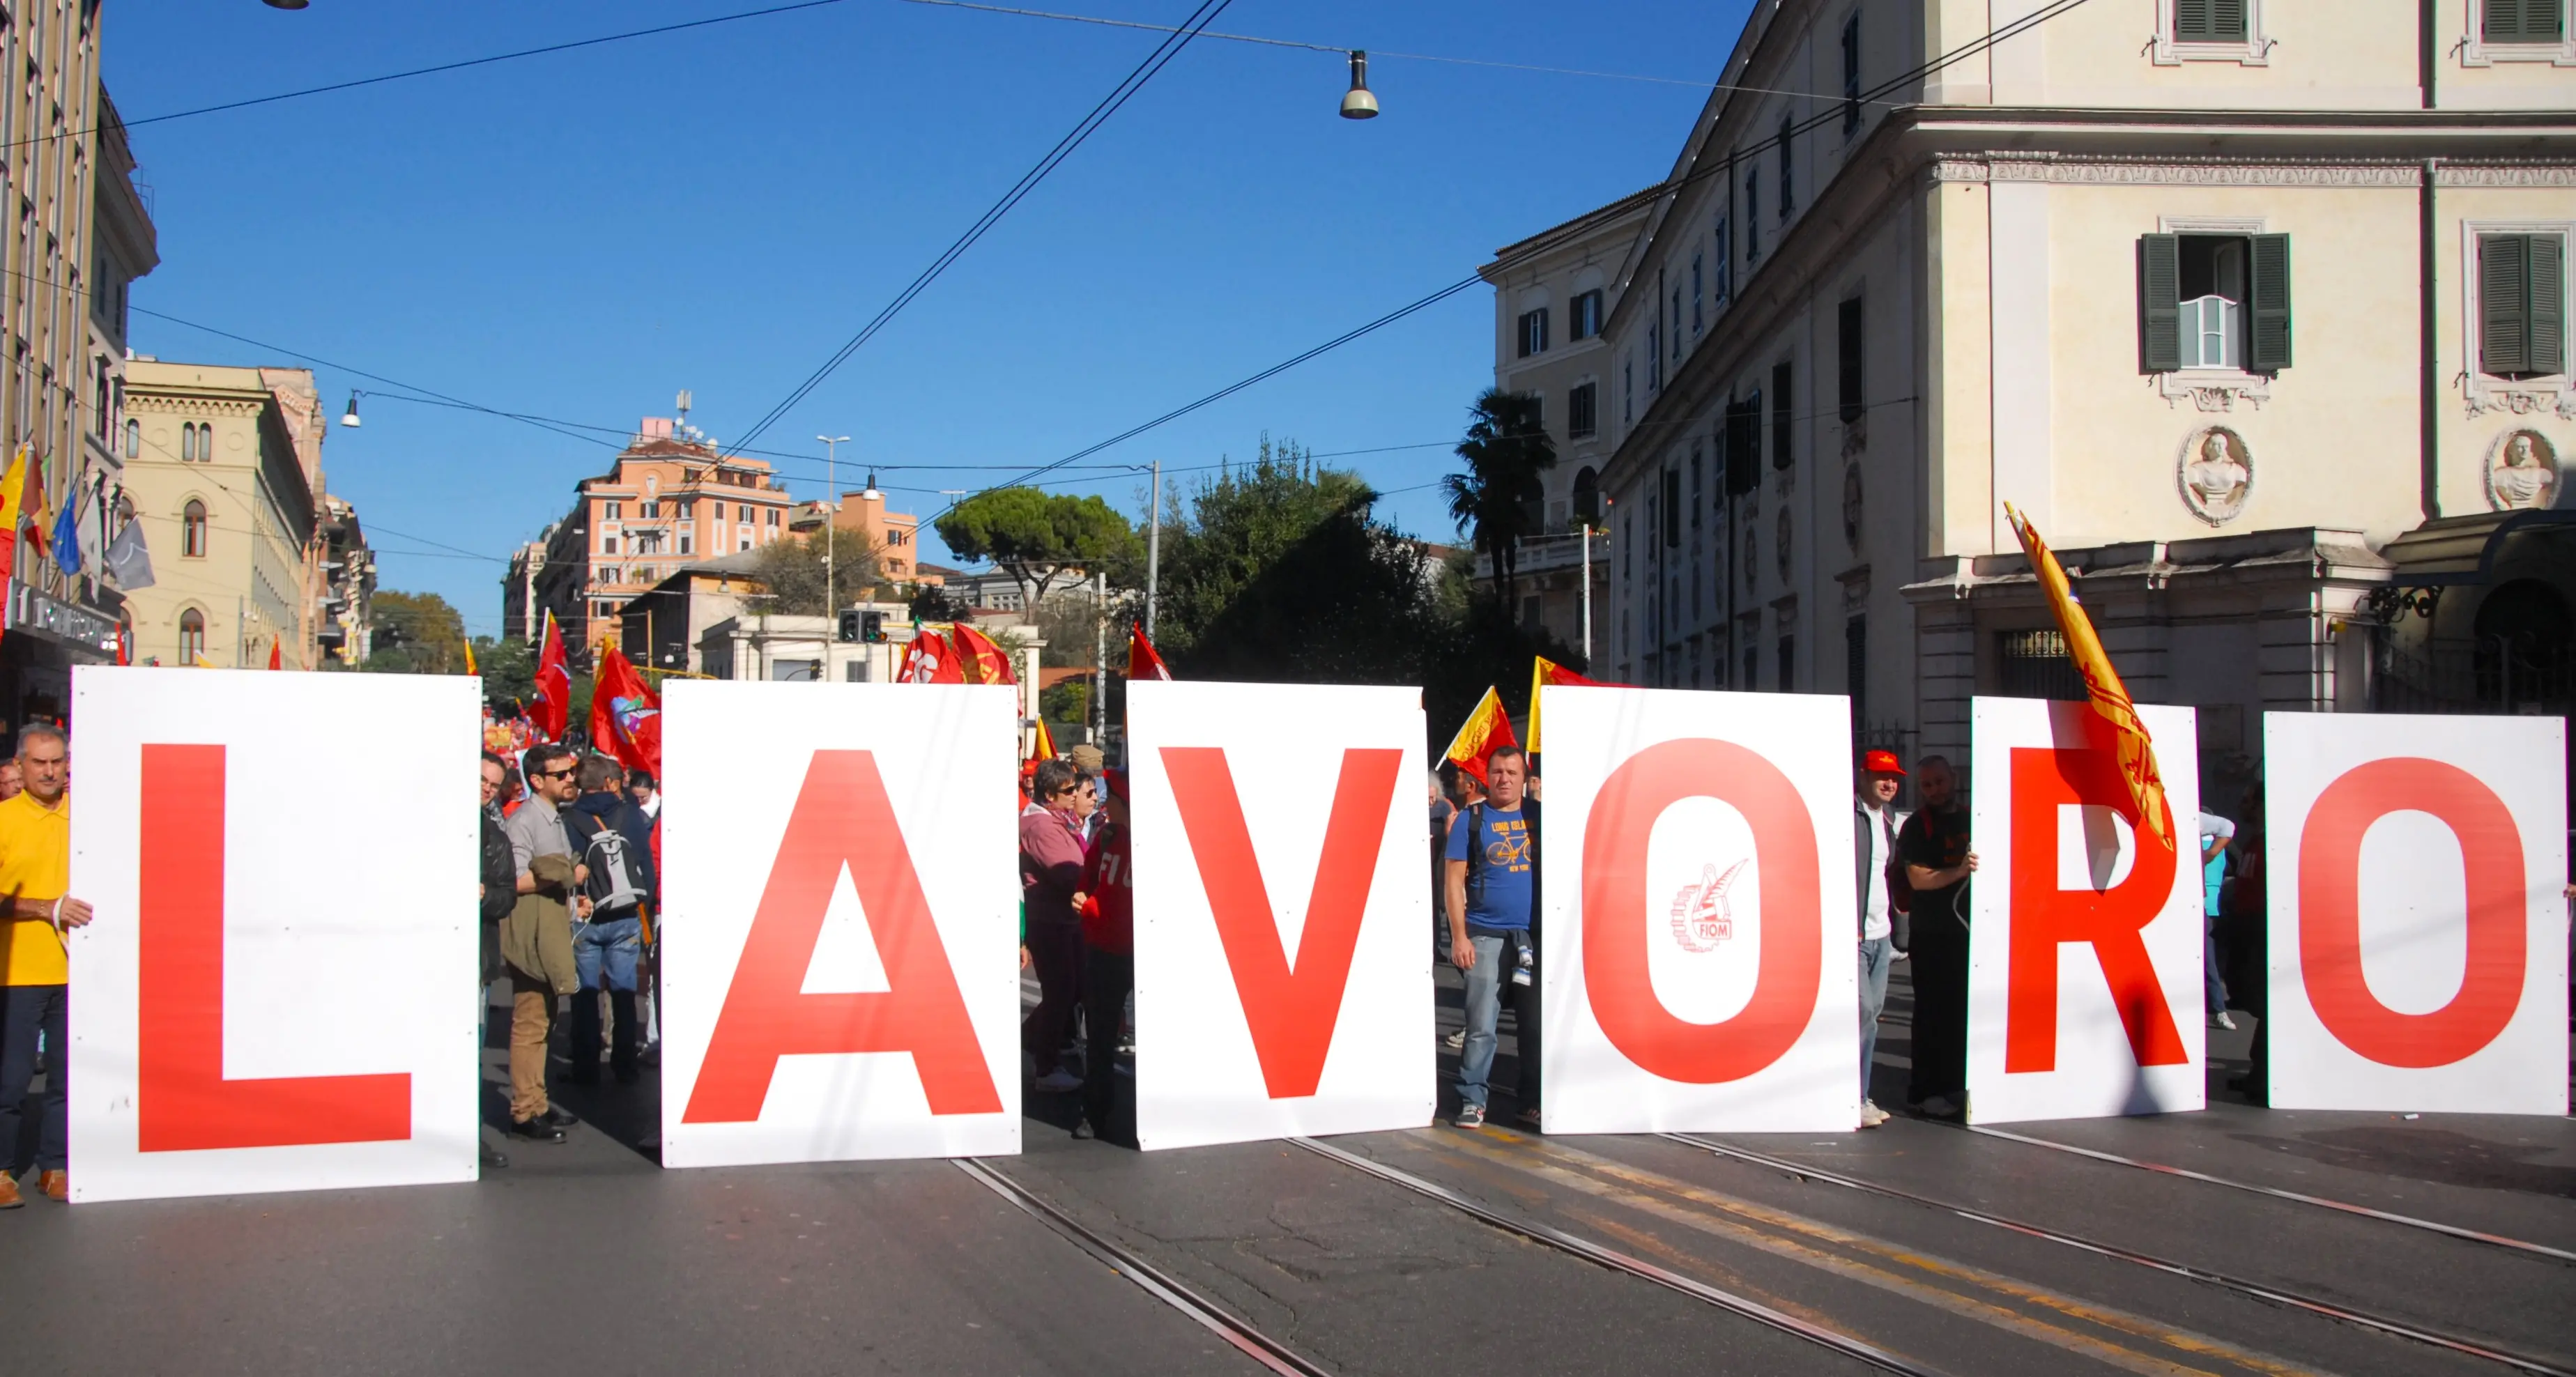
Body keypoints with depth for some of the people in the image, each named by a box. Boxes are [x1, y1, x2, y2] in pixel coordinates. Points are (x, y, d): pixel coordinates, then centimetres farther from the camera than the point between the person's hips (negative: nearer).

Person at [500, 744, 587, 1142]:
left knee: (542, 1022, 13)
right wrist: (569, 875, -14)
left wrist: (574, 899, 10)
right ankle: (524, 1113, -4)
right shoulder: (523, 821, -13)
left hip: (552, 932, 10)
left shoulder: (556, 818, 17)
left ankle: (538, 1104, 19)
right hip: (532, 935, -10)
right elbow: (517, 881, -22)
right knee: (529, 1024, -7)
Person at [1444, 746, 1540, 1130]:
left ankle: (1534, 1102, 18)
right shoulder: (1472, 819, 2)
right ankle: (1472, 1102, 7)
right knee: (1481, 1025, -1)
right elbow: (1455, 881, 0)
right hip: (1486, 936, -2)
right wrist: (1459, 936, -7)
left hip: (1534, 935, 2)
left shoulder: (1539, 816, 8)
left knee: (1536, 1023, 8)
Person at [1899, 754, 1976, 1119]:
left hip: (1969, 929, 5)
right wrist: (1959, 872, -22)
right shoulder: (1916, 827, -1)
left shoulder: (1972, 819, 14)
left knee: (1963, 1011, 5)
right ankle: (1926, 1091, 0)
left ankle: (1955, 1085, 15)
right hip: (1932, 935, -5)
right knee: (1933, 1013, -4)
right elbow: (1918, 878, -11)